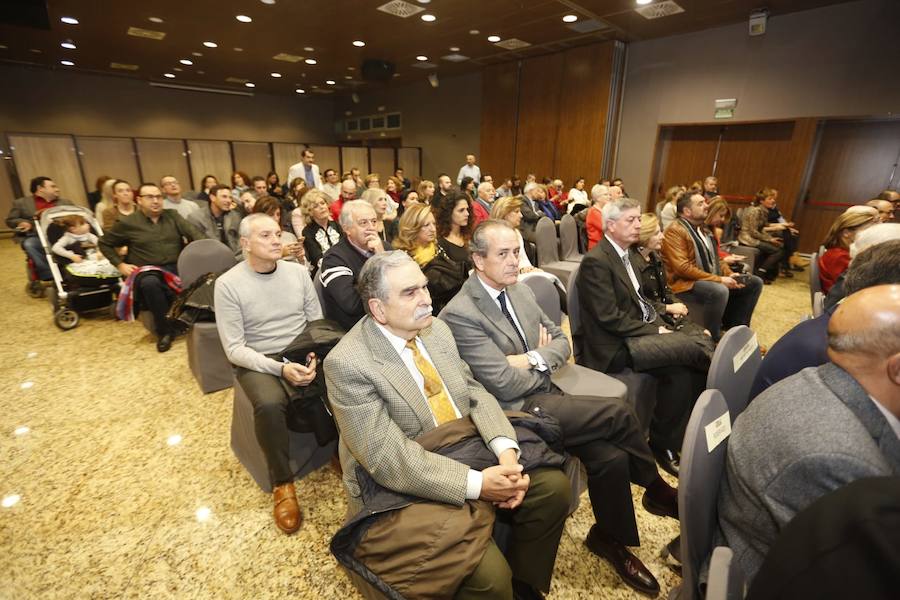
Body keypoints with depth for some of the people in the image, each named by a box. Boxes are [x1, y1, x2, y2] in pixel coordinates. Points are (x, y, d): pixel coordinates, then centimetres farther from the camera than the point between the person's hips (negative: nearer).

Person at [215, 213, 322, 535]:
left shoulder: (299, 272, 3)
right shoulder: (228, 283, -7)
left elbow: (317, 322, 6)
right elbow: (234, 349, -11)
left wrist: (315, 355, -14)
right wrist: (280, 368, -24)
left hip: (302, 352, 3)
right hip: (258, 362, -3)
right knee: (270, 404, -34)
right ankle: (282, 483, -9)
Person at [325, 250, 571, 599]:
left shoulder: (436, 329, 0)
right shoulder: (347, 364, -22)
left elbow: (474, 392, 1)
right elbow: (391, 460, -24)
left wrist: (506, 452, -16)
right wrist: (476, 484, -25)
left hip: (466, 452, 7)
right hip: (406, 489, -6)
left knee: (553, 486, -2)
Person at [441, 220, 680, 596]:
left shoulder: (521, 292, 8)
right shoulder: (459, 314, -18)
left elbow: (562, 343, 10)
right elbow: (505, 385, -19)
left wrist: (534, 360, -11)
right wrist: (546, 364, -2)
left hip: (547, 397, 7)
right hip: (516, 412, -7)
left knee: (611, 455, -11)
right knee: (618, 413, -13)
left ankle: (611, 538, 17)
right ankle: (657, 490, 14)